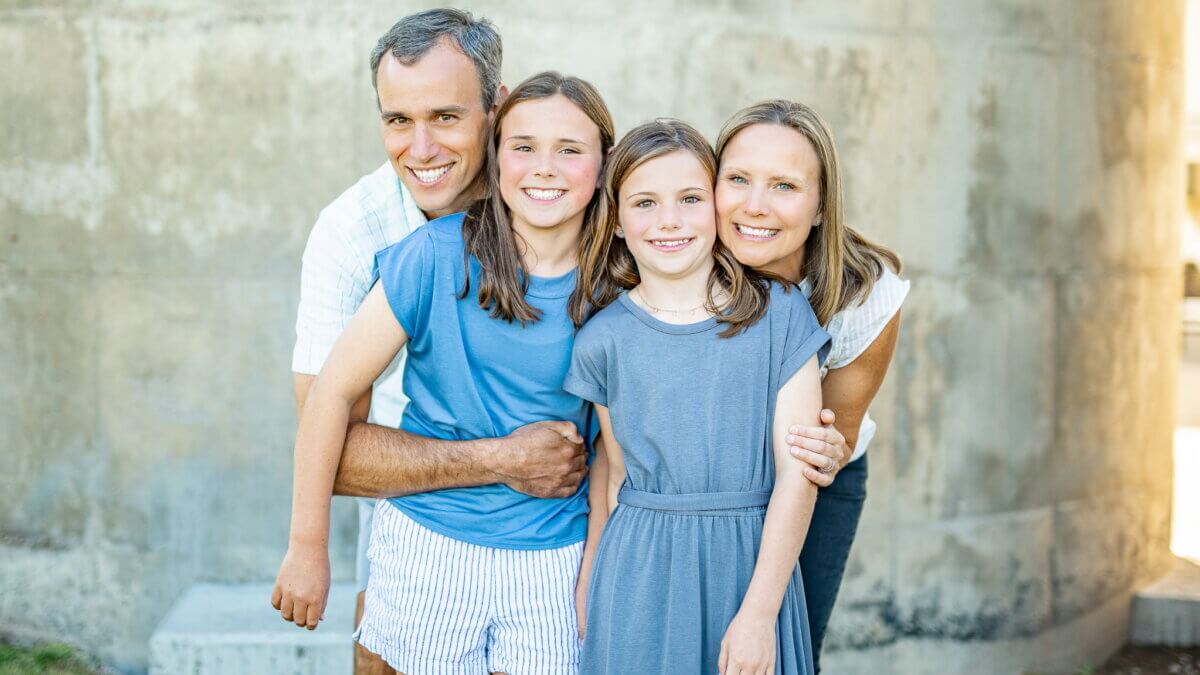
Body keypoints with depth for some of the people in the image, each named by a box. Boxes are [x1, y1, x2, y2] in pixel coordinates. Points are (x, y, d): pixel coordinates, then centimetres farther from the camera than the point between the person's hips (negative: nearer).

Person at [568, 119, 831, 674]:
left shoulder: (780, 315, -5)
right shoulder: (603, 340, -1)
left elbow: (796, 471, -7)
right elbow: (614, 476, 7)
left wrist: (759, 613, -11)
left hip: (753, 567, 0)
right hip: (640, 574, 1)